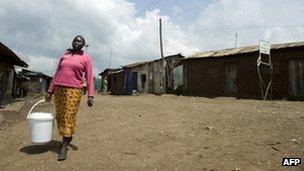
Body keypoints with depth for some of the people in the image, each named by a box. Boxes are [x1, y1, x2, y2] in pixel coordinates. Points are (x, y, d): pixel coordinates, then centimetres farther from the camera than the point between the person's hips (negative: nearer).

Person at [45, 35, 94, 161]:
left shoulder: (86, 58, 2)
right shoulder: (64, 56, 14)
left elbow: (89, 78, -3)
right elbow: (57, 74, 15)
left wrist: (90, 95, -11)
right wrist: (50, 91, 10)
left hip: (74, 90, -4)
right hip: (59, 89, 5)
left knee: (69, 117, -5)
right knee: (60, 116, 10)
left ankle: (64, 147, 4)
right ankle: (67, 137, 32)